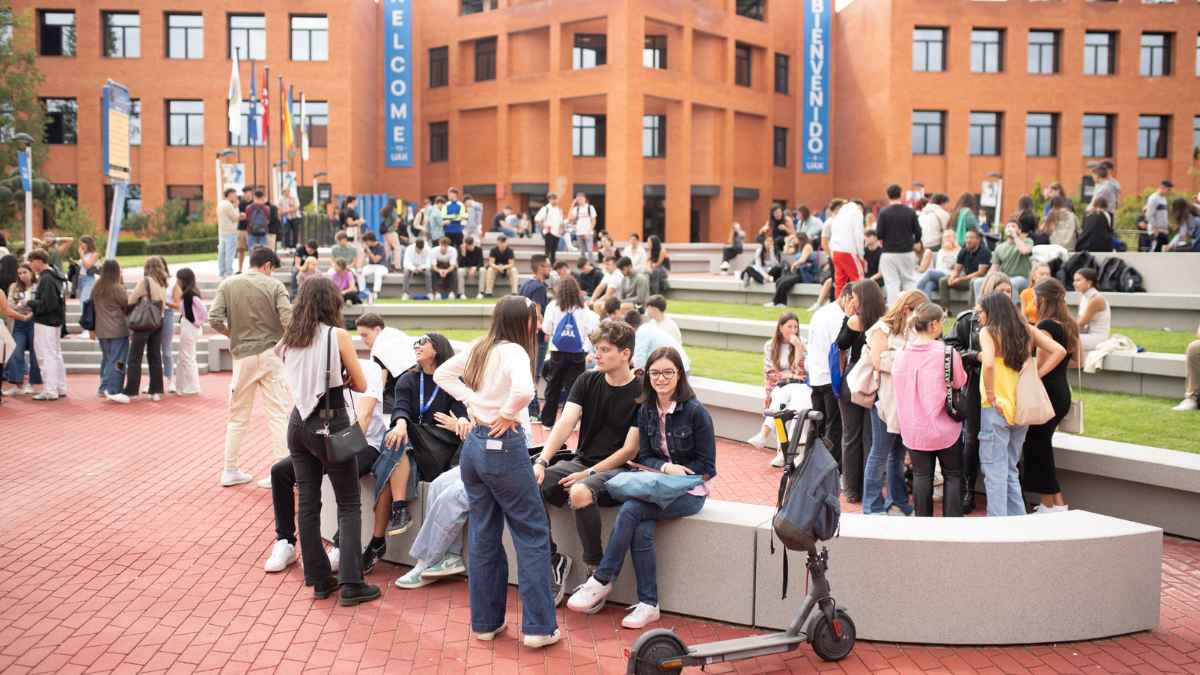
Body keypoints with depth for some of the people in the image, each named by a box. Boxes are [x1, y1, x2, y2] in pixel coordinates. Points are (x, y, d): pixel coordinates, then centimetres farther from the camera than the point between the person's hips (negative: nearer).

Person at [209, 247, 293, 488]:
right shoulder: (274, 285, -5)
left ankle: (230, 471, 20)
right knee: (278, 414, 2)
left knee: (237, 417, 14)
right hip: (270, 354, -3)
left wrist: (233, 334, 11)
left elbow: (214, 319, -6)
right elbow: (288, 320, -14)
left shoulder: (228, 285, 2)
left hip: (242, 356, 3)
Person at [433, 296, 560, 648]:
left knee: (483, 535, 14)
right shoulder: (514, 351, -15)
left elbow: (442, 374, 15)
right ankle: (538, 626, 5)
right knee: (533, 534, 3)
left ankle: (485, 622, 22)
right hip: (503, 447, -8)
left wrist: (474, 401, 6)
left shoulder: (478, 348, 8)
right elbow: (523, 390, -33)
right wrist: (506, 415, -14)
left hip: (474, 444, 8)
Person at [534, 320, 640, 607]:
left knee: (580, 493, -38)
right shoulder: (587, 382, 7)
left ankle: (598, 570, -15)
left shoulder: (641, 394, -7)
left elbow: (630, 450, -11)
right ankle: (554, 561, -3)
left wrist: (590, 473, -18)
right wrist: (542, 461, -20)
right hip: (580, 462, 5)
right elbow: (565, 424, -4)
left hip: (617, 470, -5)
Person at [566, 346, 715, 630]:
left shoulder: (695, 412, -11)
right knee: (641, 529, -27)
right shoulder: (646, 411, 7)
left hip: (690, 492, -5)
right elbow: (644, 457, 7)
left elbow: (707, 466, -7)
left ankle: (602, 581, -16)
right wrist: (666, 467, -14)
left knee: (630, 509, -27)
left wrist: (678, 473, -15)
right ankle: (648, 604, -18)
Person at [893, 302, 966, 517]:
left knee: (921, 475, 12)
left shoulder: (902, 354, -4)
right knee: (953, 475, 12)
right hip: (944, 428, -3)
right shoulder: (948, 353, -16)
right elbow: (960, 383, -3)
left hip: (913, 429, 3)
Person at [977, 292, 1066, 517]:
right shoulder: (1026, 330, 9)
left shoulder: (988, 331, -8)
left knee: (994, 471, 0)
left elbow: (989, 363, -25)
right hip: (1021, 408, 6)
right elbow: (1059, 351, 4)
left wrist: (991, 397, -15)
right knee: (1010, 470, 18)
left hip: (996, 409, -6)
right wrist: (1034, 376, 4)